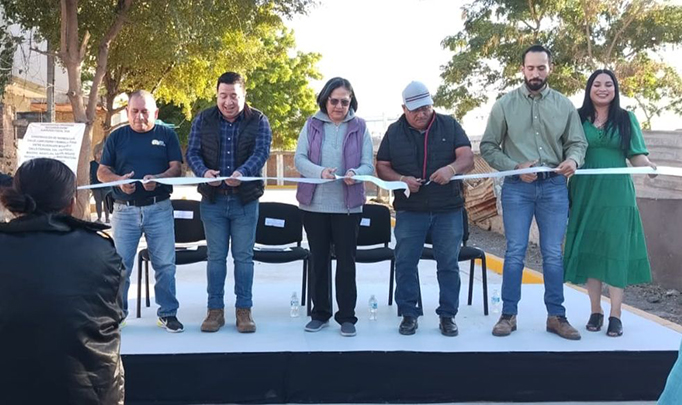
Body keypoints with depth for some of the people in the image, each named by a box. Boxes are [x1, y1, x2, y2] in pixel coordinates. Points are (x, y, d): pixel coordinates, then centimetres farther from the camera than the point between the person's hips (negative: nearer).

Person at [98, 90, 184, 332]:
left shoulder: (167, 135, 7)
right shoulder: (117, 137, 9)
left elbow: (176, 168, 1)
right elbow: (102, 172, 7)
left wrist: (158, 179, -20)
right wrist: (119, 180, -14)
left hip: (159, 209, -1)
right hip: (125, 210, 1)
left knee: (165, 264, 2)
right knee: (121, 264, 4)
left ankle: (168, 313, 13)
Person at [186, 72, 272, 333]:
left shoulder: (258, 121, 0)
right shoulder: (203, 120, 4)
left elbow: (261, 153, -12)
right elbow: (192, 152, 0)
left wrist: (242, 172, -32)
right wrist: (203, 172, -22)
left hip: (245, 200, -1)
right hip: (213, 200, 1)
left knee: (243, 257, 5)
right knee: (216, 257, 7)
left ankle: (243, 309, 15)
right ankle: (215, 310, 16)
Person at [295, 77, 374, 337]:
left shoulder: (360, 128, 3)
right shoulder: (312, 125, 5)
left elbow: (368, 165, -3)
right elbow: (299, 159, -3)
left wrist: (355, 174, -26)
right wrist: (320, 172, -23)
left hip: (348, 206, -1)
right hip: (314, 204, 1)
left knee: (346, 261, 4)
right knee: (319, 260, 11)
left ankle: (347, 316, 14)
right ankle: (320, 313, 23)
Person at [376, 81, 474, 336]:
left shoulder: (450, 126, 3)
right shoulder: (394, 132, 5)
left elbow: (467, 157, -6)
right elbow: (382, 167, 5)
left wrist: (452, 168, -28)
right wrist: (402, 180, -15)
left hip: (448, 210, 0)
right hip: (409, 211, 1)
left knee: (449, 264, 4)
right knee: (405, 264, 2)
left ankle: (447, 316, 14)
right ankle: (409, 315, 13)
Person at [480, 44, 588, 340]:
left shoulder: (564, 105, 5)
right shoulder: (505, 104, 0)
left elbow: (577, 142, 7)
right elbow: (487, 147, 0)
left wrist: (573, 160, -16)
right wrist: (515, 167, -13)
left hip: (554, 186, 2)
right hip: (517, 186, -1)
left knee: (553, 254, 6)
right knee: (515, 252, 2)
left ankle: (556, 316, 16)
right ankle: (509, 315, 11)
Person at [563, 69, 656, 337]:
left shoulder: (626, 119, 6)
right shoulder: (578, 118, 5)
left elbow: (636, 156, 2)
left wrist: (649, 165, -18)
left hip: (616, 194, 0)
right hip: (585, 193, 1)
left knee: (616, 249, -3)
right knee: (588, 248, 3)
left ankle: (615, 315, 2)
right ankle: (595, 311, 13)